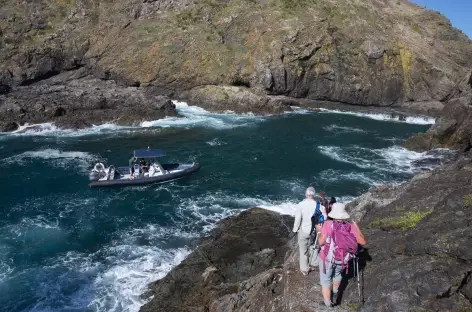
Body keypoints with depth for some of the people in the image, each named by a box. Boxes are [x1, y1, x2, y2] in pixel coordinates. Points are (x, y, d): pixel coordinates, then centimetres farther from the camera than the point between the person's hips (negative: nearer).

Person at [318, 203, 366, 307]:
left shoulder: (328, 224, -23)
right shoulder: (351, 226, -15)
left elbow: (321, 242, -21)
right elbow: (363, 242, -8)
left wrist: (320, 233, -2)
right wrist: (356, 228, 4)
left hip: (327, 258, -4)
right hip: (341, 260, 4)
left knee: (325, 281, 15)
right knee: (337, 273, 33)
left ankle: (328, 305, 22)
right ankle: (335, 292, 56)